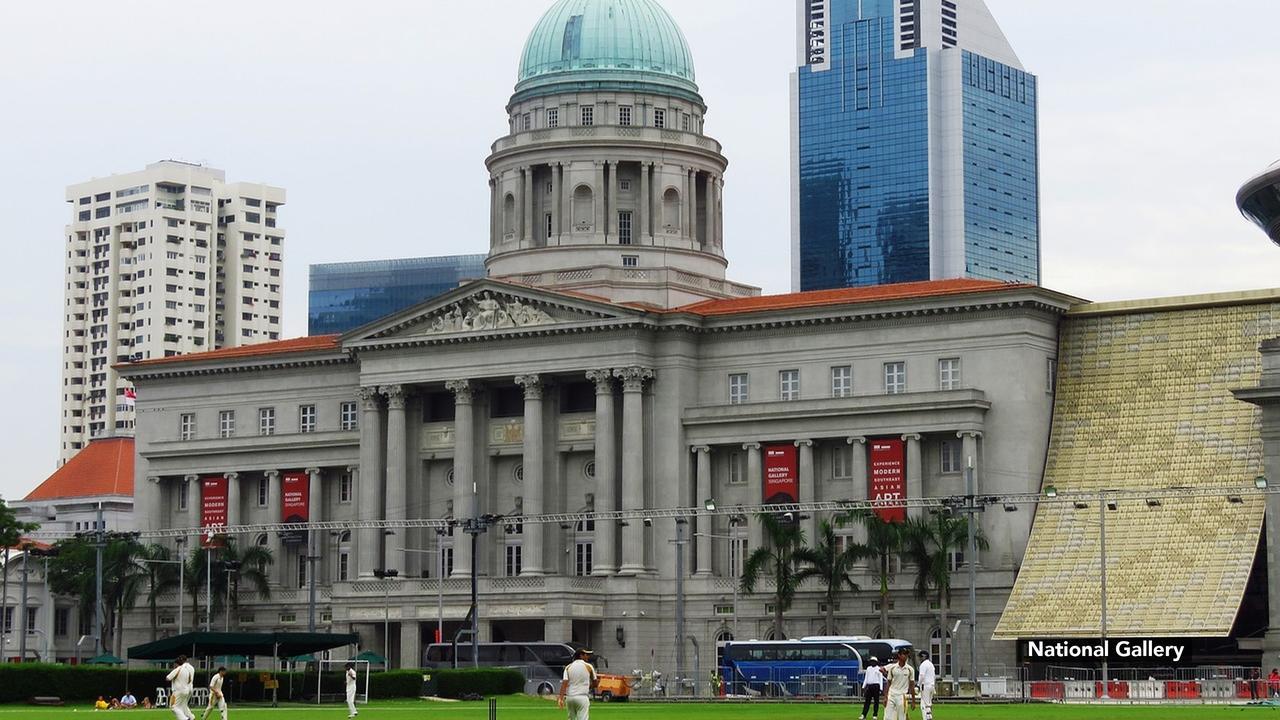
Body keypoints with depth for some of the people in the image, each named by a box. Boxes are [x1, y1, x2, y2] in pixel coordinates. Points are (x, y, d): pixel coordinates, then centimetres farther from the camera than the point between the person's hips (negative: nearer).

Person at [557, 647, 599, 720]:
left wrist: (561, 698, -13)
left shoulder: (568, 667, 5)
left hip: (569, 697, 4)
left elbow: (564, 683, -7)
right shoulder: (588, 667, -1)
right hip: (582, 697, -4)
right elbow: (595, 683, 8)